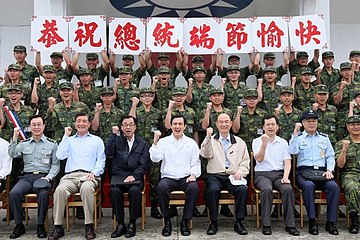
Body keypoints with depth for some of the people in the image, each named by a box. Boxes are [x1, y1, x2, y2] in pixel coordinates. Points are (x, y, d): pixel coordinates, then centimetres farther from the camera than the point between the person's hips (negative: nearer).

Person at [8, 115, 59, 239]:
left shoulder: (52, 144, 11)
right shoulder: (24, 143, 19)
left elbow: (56, 164, 7)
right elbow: (12, 154, 2)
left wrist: (48, 177, -8)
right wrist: (15, 138, -6)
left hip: (43, 176, -2)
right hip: (27, 176, 3)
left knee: (44, 194, -35)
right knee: (14, 193, -27)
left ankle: (40, 226, -19)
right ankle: (19, 225, -13)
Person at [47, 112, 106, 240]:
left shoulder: (97, 140, 19)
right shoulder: (69, 140, 24)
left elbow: (101, 161, 10)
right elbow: (60, 156, 7)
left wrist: (93, 173, -9)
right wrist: (66, 136, 9)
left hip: (89, 176, -2)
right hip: (70, 175, 2)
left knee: (86, 188, -38)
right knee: (60, 190, -32)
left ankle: (89, 226, -31)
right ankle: (58, 227, -25)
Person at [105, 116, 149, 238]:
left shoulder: (143, 144, 12)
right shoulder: (116, 140, 15)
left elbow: (143, 165, 2)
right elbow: (108, 152, -5)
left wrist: (134, 176, -16)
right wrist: (114, 134, -6)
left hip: (135, 177, -1)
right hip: (118, 176, 1)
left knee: (135, 190, -32)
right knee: (114, 190, -30)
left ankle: (132, 224, -15)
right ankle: (120, 224, -15)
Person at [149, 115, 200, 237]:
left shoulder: (191, 143, 12)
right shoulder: (163, 141, 9)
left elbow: (196, 163, 10)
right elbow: (155, 158, -3)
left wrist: (193, 174, -7)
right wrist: (155, 141, -11)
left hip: (186, 178, 1)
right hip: (168, 177, 0)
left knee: (194, 188, -32)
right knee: (161, 187, -34)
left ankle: (185, 222, -16)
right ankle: (167, 222, -16)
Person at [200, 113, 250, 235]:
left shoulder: (239, 142, 17)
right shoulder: (210, 140, 12)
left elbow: (245, 161, 15)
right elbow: (206, 154, -7)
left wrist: (240, 171, -5)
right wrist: (208, 138, -19)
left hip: (233, 176, 2)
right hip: (215, 176, -1)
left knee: (243, 189, -28)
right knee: (213, 190, -33)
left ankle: (238, 222, -15)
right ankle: (213, 223, -18)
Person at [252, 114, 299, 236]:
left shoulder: (283, 142, 15)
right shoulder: (257, 141, 8)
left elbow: (287, 162, 7)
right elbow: (259, 159, -6)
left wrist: (285, 176, -10)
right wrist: (264, 143, -19)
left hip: (279, 173, 2)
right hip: (262, 174, -2)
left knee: (288, 189, -30)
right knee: (267, 189, -35)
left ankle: (290, 225, -23)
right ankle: (266, 225, -27)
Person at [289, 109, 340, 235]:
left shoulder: (324, 137, 22)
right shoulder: (298, 137, 14)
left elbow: (330, 156, 15)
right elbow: (293, 151, -6)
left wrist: (329, 170, -3)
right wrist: (295, 132, -8)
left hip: (322, 172, 3)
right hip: (304, 171, -2)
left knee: (334, 186, -27)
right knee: (309, 186, -35)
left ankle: (330, 222, -21)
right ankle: (312, 222, -28)